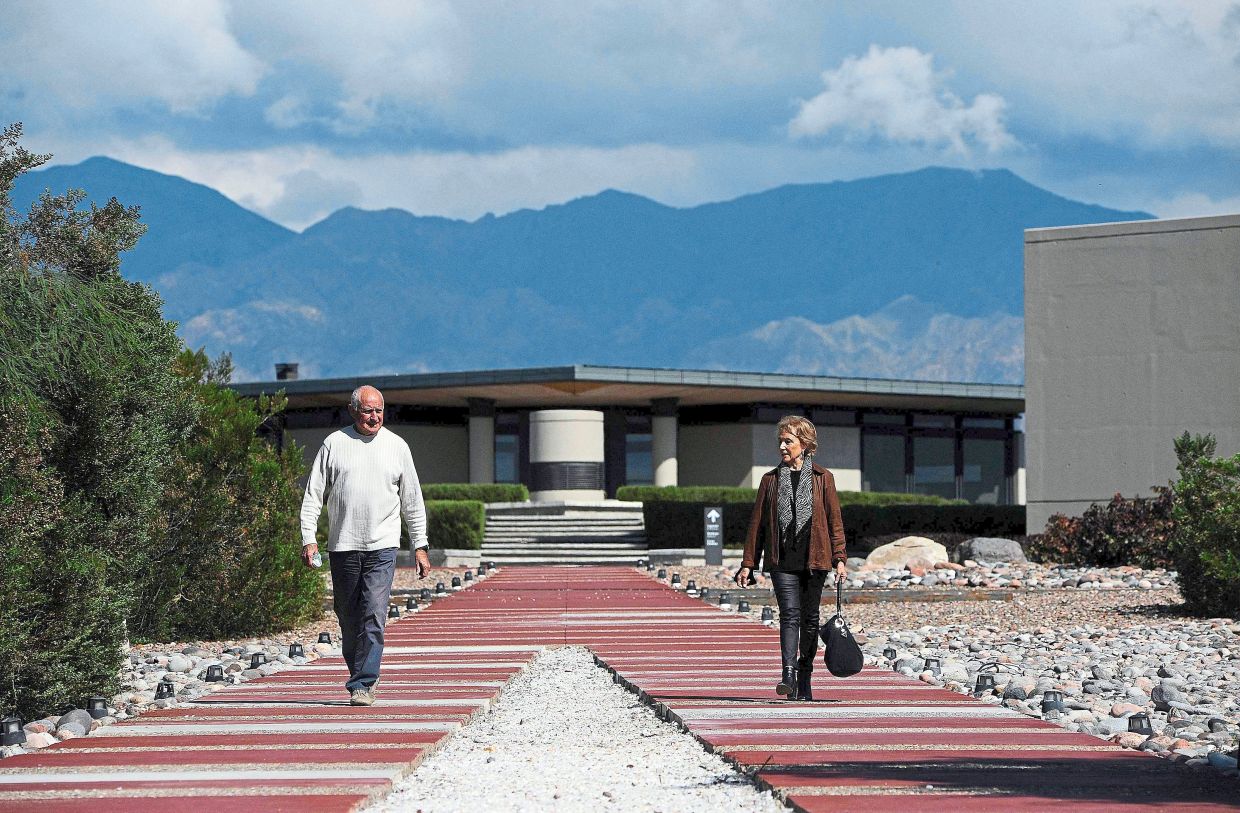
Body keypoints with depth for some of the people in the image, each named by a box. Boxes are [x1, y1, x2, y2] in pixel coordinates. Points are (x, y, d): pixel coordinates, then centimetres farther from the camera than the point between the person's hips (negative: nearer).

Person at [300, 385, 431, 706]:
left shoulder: (397, 446, 8)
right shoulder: (334, 444, 5)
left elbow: (412, 501, 13)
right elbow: (313, 495, 5)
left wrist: (420, 546, 9)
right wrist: (308, 538, -5)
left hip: (382, 547, -1)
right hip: (343, 547, 1)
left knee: (374, 616, -12)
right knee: (348, 616, 7)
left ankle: (362, 685, -12)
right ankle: (362, 676, 25)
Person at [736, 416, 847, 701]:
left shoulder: (823, 479, 6)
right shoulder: (771, 480, 9)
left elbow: (835, 520, 5)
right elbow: (757, 523, 10)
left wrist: (839, 558, -3)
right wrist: (748, 564, 6)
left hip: (814, 559, 0)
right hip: (782, 561, 0)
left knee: (810, 619, 7)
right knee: (790, 614, -15)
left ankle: (804, 678, 16)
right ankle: (788, 674, -25)